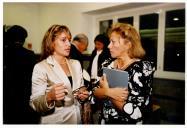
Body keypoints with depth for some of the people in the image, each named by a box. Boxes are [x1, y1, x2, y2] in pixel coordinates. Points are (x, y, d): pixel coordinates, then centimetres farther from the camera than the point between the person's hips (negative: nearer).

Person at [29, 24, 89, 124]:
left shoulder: (76, 64, 2)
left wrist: (83, 95, -10)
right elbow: (35, 104, -15)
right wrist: (49, 97, -33)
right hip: (55, 121, -4)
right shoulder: (40, 67, -14)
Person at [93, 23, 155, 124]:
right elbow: (95, 92, -4)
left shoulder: (144, 68, -20)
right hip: (105, 121, 5)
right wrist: (109, 92, -24)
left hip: (128, 123, -5)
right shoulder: (107, 64, -3)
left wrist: (106, 91, -17)